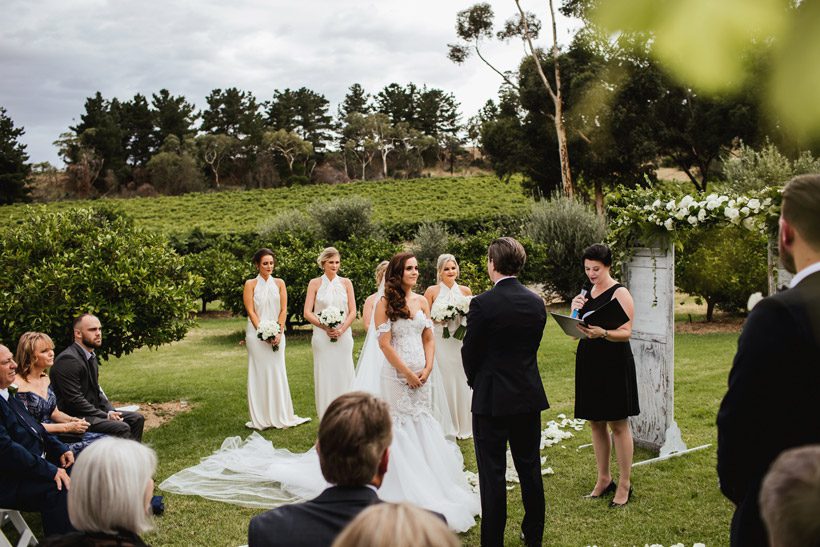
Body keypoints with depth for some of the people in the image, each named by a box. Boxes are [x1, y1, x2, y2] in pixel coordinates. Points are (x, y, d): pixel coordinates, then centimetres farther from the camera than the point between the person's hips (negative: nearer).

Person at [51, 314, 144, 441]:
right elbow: (74, 400, -22)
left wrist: (110, 411, 0)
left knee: (137, 418, 5)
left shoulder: (91, 356, 12)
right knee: (122, 428, -24)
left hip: (93, 410, 10)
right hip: (74, 417, -10)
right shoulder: (68, 360, -19)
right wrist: (106, 416, -18)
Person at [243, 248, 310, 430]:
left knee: (278, 372, 4)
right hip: (257, 334, -3)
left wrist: (279, 333, -8)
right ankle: (261, 419, 5)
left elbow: (283, 309, 4)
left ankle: (281, 416, 10)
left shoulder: (279, 283, 8)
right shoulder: (251, 284, 0)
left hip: (276, 334, 3)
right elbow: (251, 311, -5)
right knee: (260, 373, 0)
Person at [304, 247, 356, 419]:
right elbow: (307, 313, -1)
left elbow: (353, 312, 4)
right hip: (322, 337, -1)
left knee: (344, 374, 2)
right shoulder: (315, 283, 3)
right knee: (324, 376, 1)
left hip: (343, 336, 1)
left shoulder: (346, 283, 6)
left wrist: (341, 329, -12)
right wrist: (325, 327, -13)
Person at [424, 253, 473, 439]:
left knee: (461, 381, 7)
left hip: (461, 342, 3)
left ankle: (463, 426, 20)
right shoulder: (432, 291, -2)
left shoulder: (465, 291, 5)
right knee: (443, 382, 0)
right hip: (440, 343, -2)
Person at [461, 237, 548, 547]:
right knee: (530, 468, 16)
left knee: (493, 473, 3)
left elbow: (469, 353, -8)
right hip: (529, 396, 5)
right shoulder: (536, 303, 0)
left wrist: (475, 381, 11)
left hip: (491, 398, -5)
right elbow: (532, 347, 7)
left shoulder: (482, 304, -16)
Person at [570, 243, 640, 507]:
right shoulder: (586, 294, 12)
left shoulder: (620, 293, -8)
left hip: (614, 363, -7)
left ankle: (625, 484, 6)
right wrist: (575, 312, -4)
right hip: (588, 363, 7)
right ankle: (603, 479, 21)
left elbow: (626, 333, -14)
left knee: (618, 424, -2)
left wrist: (602, 333, -31)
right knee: (596, 423, 11)